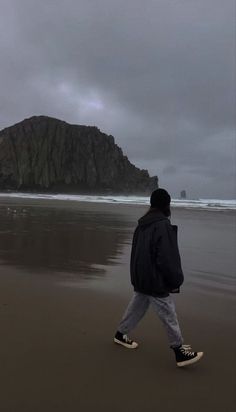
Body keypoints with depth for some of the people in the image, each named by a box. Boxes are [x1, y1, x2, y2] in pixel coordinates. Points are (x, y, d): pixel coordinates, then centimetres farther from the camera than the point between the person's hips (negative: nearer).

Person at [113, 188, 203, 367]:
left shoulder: (142, 225, 6)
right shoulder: (163, 226, -21)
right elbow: (168, 259, -22)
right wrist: (176, 280, -11)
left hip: (141, 279, 9)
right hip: (156, 281, -9)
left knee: (136, 307, 23)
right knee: (169, 316, 3)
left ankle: (121, 334, 38)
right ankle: (180, 352, 15)